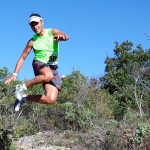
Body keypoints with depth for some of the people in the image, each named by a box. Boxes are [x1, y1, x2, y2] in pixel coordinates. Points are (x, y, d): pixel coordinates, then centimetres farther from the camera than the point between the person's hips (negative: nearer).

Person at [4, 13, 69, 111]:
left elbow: (66, 37, -18)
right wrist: (15, 74, -3)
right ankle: (22, 87, -20)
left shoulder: (52, 32, 1)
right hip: (39, 65, -2)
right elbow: (22, 58, 6)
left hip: (53, 68, 2)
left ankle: (24, 97, 6)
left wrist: (62, 36, -44)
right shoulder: (32, 41, 2)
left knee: (51, 100, -14)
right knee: (48, 75, -41)